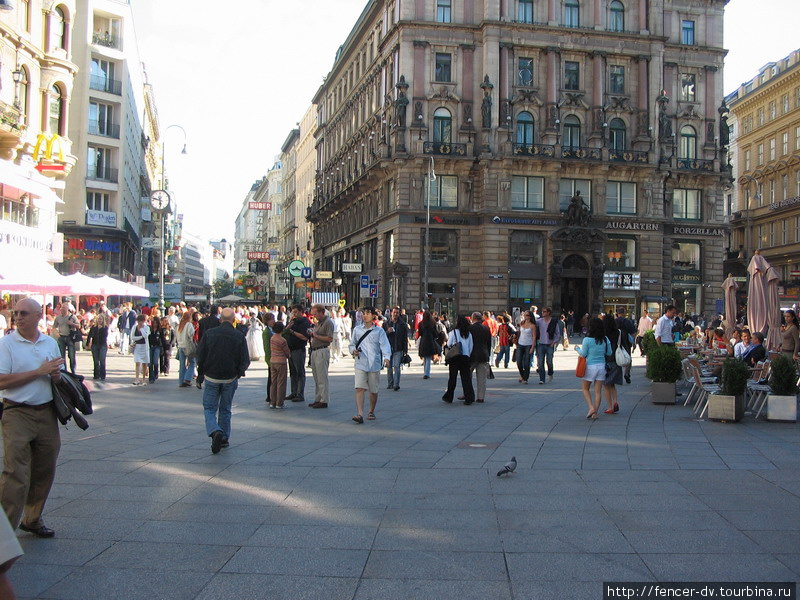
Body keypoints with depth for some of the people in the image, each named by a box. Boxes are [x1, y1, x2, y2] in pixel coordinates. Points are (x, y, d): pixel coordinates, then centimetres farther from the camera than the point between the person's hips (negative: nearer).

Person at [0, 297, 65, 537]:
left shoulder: (51, 343, 11)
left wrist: (57, 375, -1)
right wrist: (40, 372, -15)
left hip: (46, 413, 5)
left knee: (44, 472, 12)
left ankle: (32, 519, 28)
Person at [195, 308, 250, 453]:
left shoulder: (209, 333, -6)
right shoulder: (239, 336, -7)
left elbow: (200, 356, -4)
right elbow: (245, 361, -6)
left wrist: (201, 373, 10)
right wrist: (239, 372, 13)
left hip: (211, 377, -1)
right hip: (230, 378, 1)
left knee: (209, 408, 7)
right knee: (225, 409, 16)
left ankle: (215, 431, -18)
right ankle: (224, 439, 21)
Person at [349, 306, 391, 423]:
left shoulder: (379, 331, 2)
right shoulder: (357, 330, 9)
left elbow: (385, 345, -9)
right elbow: (352, 344, 19)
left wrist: (386, 357, -27)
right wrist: (353, 351, -4)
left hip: (374, 364, -1)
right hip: (360, 364, 1)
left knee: (373, 391, 9)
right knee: (359, 388, -15)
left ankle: (371, 412, 29)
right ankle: (360, 414, -21)